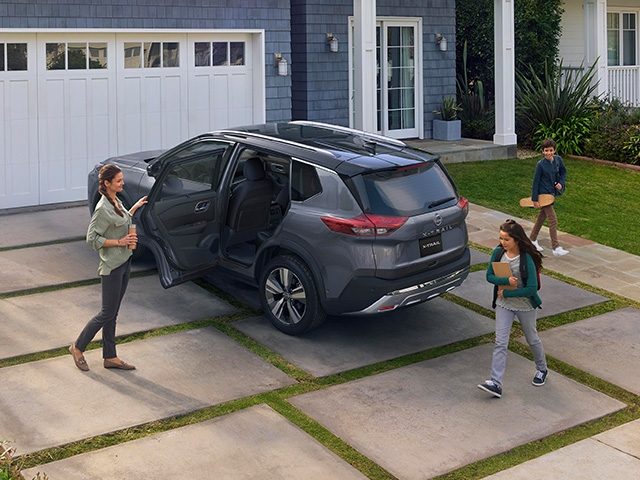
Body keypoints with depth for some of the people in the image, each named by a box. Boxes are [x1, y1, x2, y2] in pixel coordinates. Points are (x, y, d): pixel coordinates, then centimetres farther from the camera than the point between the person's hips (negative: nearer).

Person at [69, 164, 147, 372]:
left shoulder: (116, 202, 7)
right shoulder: (103, 209, -20)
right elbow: (92, 238, -20)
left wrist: (134, 208, 16)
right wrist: (119, 242, -20)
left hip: (124, 262, 9)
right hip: (112, 266, -9)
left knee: (113, 314, 14)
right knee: (107, 314, 1)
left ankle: (110, 357, 21)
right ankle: (78, 347, 18)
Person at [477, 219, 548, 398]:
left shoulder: (527, 259, -22)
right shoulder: (498, 252, -8)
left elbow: (532, 288, -23)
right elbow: (489, 276, -4)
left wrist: (506, 293, -19)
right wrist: (506, 280, -23)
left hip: (525, 305, -3)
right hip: (503, 305, 4)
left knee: (532, 339, 18)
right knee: (500, 343, -6)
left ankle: (542, 369, 44)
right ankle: (496, 383, -11)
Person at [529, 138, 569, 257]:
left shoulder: (558, 159, -3)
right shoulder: (541, 165, -18)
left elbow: (563, 172, 14)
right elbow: (536, 182, -14)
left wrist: (561, 183, -4)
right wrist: (535, 199, -13)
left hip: (552, 192, 7)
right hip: (543, 194, -7)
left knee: (542, 217, 20)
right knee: (553, 220, -10)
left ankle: (533, 239, 36)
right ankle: (556, 248, -8)